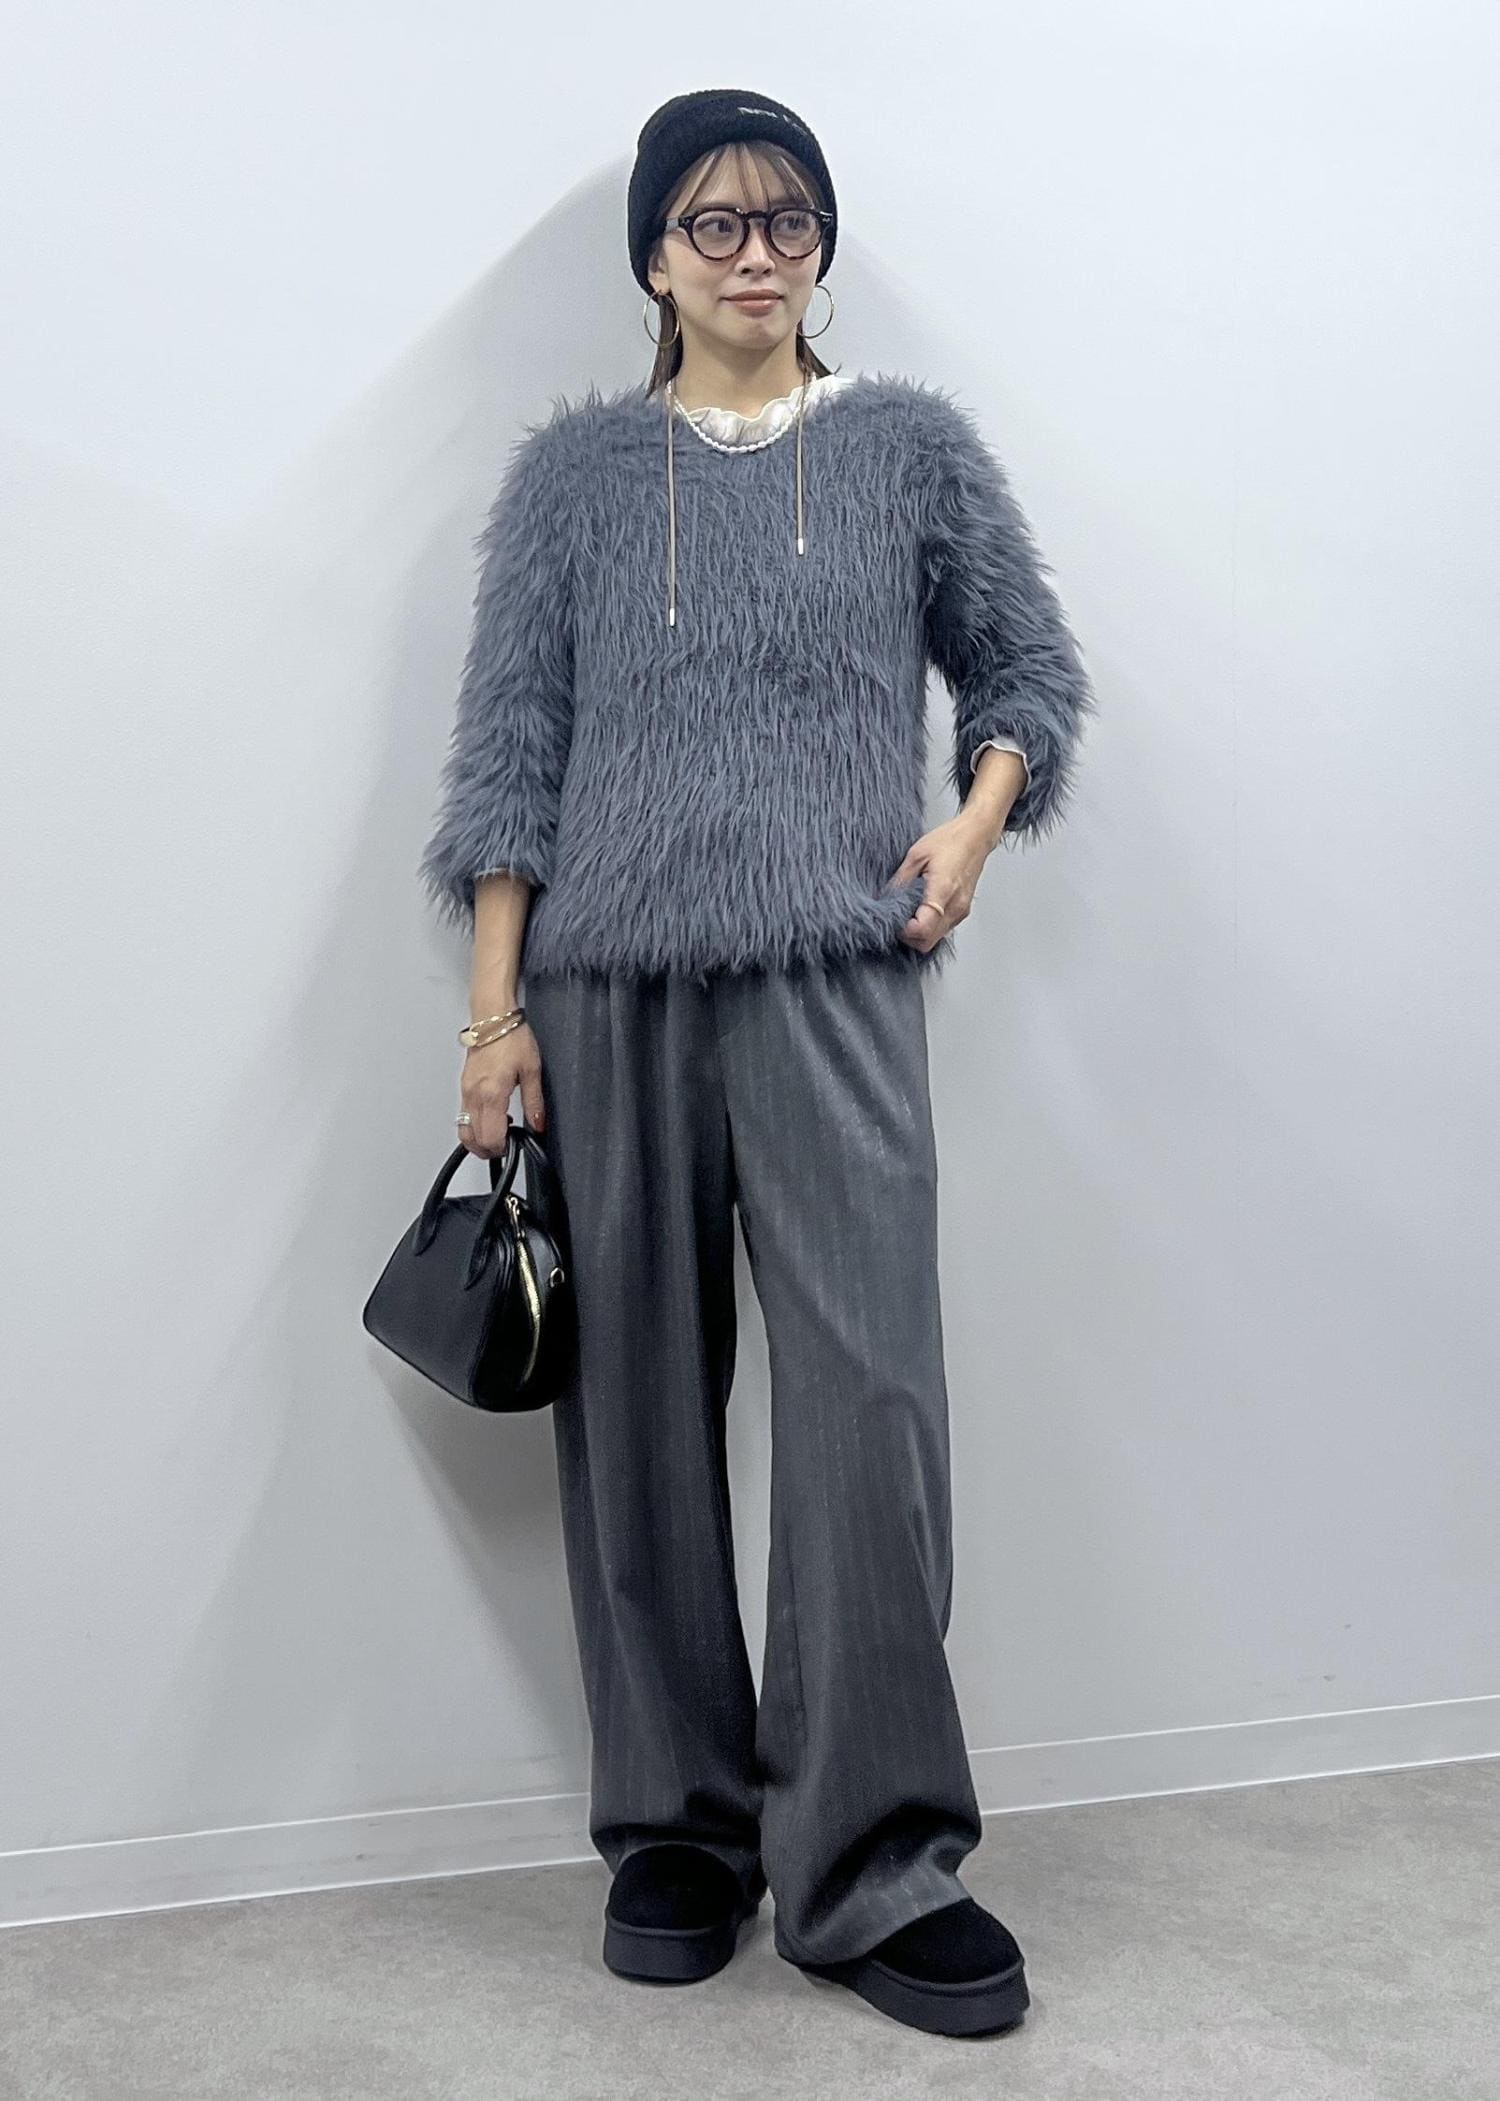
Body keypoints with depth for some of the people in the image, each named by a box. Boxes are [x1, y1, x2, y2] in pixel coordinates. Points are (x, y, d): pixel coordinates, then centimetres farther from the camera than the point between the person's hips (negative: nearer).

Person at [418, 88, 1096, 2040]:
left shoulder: (914, 445, 13)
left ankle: (870, 1867, 2)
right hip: (611, 989, 1)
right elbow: (508, 745, 6)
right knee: (640, 1414, 3)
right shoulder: (576, 469, 11)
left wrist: (976, 820, -2)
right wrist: (497, 1011, -1)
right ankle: (677, 1831, 18)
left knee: (870, 1397, -10)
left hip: (836, 983, -1)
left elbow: (1031, 669, 19)